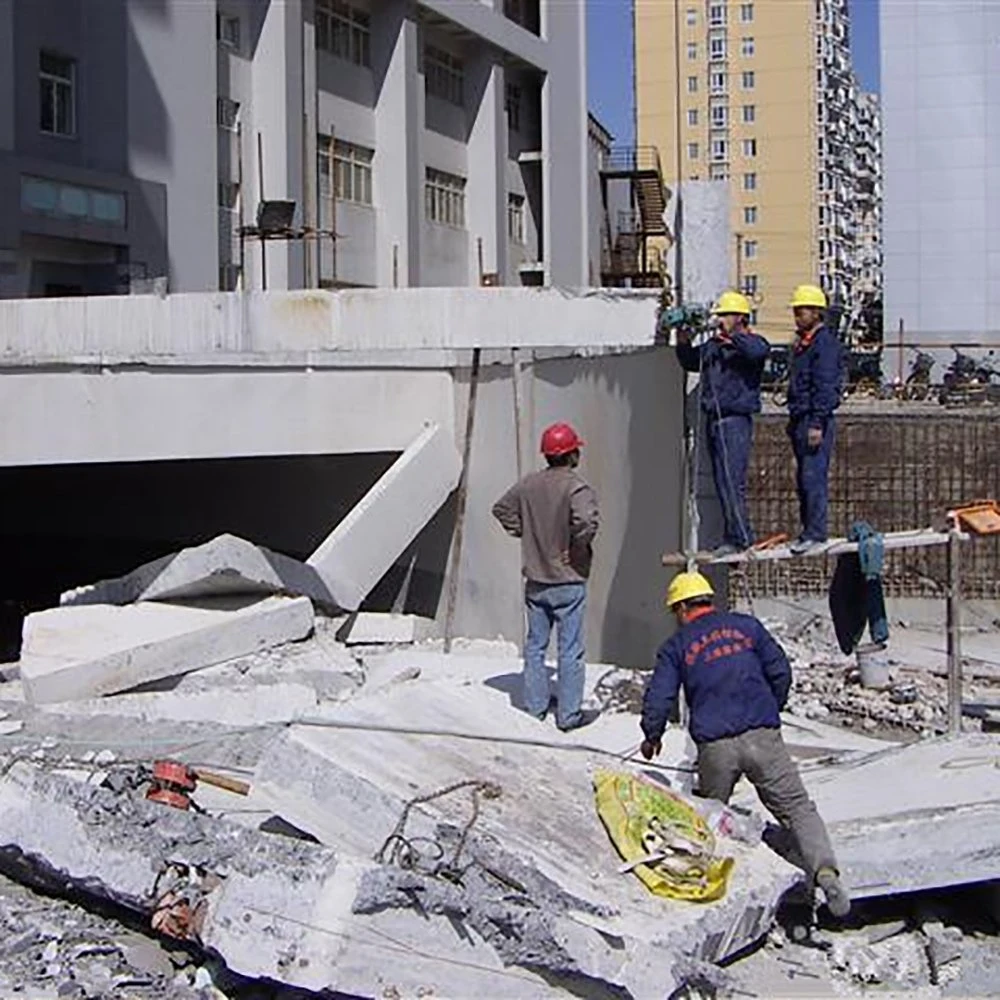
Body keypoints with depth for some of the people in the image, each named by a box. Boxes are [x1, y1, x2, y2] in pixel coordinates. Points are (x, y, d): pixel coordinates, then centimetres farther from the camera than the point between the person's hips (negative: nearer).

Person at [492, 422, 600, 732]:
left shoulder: (529, 484, 2)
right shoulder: (576, 487, -18)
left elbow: (502, 509, 14)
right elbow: (586, 521, -34)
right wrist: (576, 550, -18)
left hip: (535, 580, 6)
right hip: (568, 581, -6)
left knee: (535, 645, 16)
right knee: (570, 650, 3)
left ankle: (535, 706, 25)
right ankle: (569, 714, 8)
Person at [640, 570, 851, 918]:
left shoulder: (676, 646, 10)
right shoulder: (746, 625, 13)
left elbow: (658, 699, 4)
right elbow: (780, 672, 10)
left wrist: (652, 737, 22)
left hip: (715, 748, 0)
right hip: (762, 738, 0)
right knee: (798, 807, 0)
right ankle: (824, 868, -20)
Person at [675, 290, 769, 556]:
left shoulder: (750, 342, -4)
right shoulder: (712, 345, 17)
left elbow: (758, 350, -27)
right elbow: (690, 361, 27)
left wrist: (731, 337, -29)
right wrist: (683, 343, 10)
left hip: (736, 419, -8)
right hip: (714, 419, 8)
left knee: (732, 482, -11)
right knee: (722, 482, 10)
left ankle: (739, 538, -7)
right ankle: (738, 536, 17)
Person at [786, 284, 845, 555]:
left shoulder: (826, 343, -11)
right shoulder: (801, 343, 19)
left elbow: (825, 387, -17)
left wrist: (817, 423, -21)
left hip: (816, 421, -10)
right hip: (800, 419, 10)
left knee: (814, 477, -10)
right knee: (802, 479, 12)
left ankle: (816, 533, -8)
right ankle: (809, 530, 18)